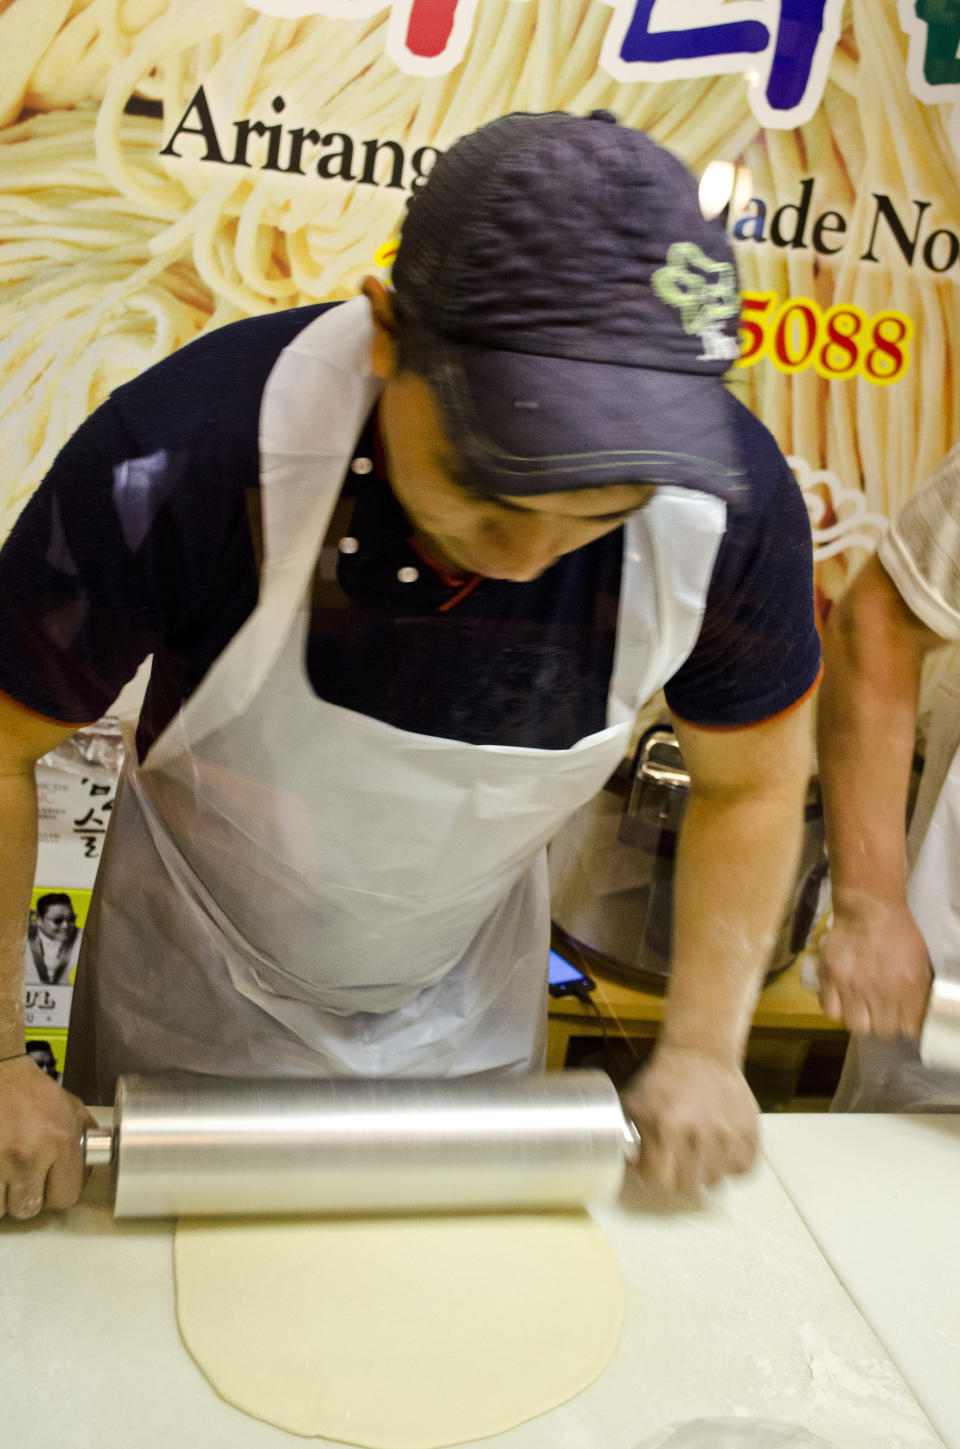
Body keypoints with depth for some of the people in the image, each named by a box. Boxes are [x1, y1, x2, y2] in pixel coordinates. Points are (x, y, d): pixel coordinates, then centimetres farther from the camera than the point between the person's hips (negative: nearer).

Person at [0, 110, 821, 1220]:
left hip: (469, 1023, 2)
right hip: (198, 1010, -1)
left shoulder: (734, 505, -25)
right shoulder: (186, 455, -34)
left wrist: (703, 1047, -9)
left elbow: (752, 783, -7)